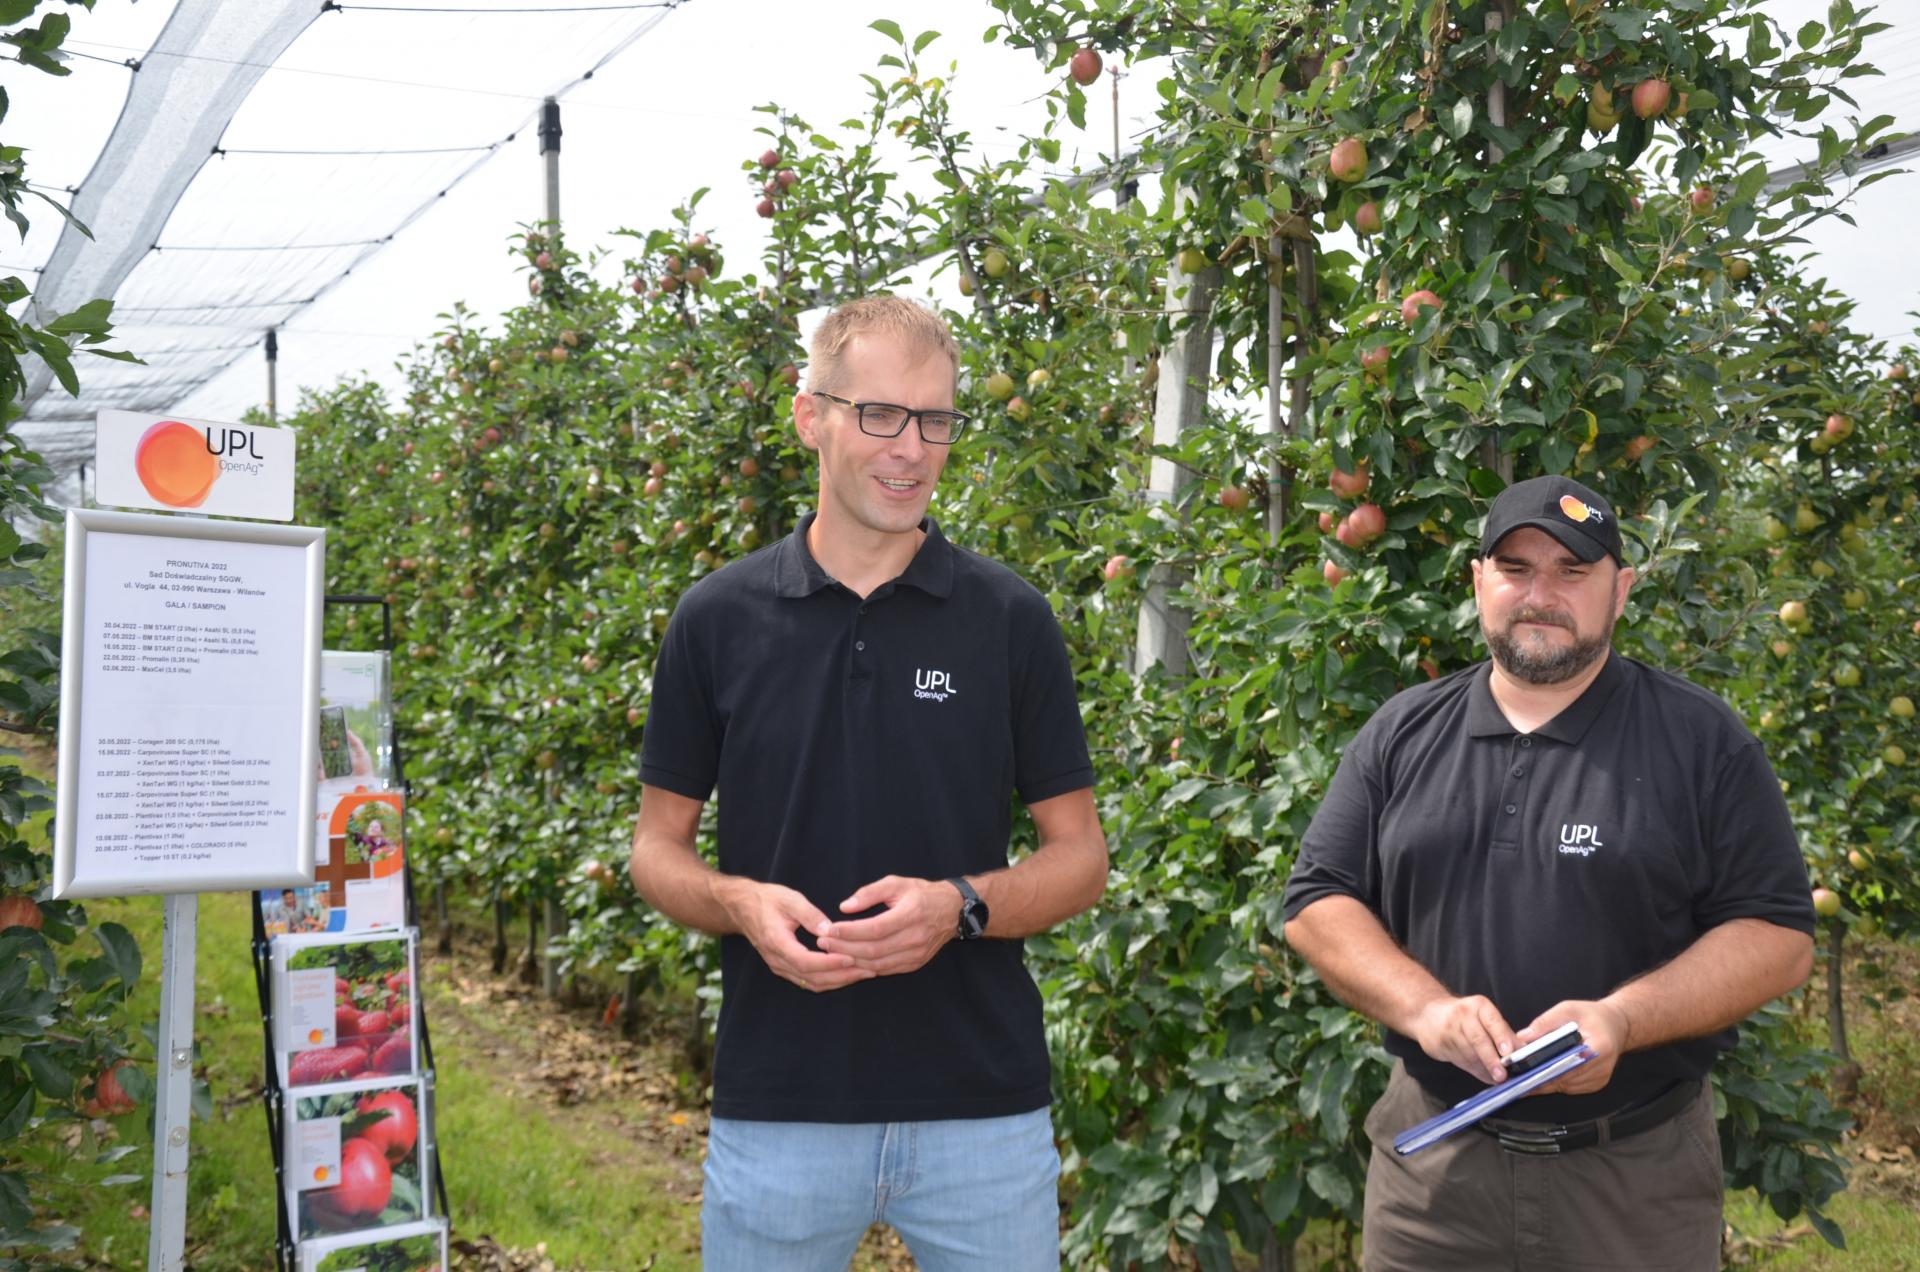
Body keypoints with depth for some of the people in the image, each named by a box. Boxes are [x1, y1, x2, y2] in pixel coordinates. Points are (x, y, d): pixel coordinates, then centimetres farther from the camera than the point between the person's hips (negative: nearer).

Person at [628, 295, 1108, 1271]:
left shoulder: (1011, 620, 0)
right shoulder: (718, 619, 1)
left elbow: (1079, 856, 3)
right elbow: (659, 847, 7)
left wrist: (960, 905, -15)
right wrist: (739, 903, -14)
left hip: (982, 1106, 0)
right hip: (775, 1111, 0)